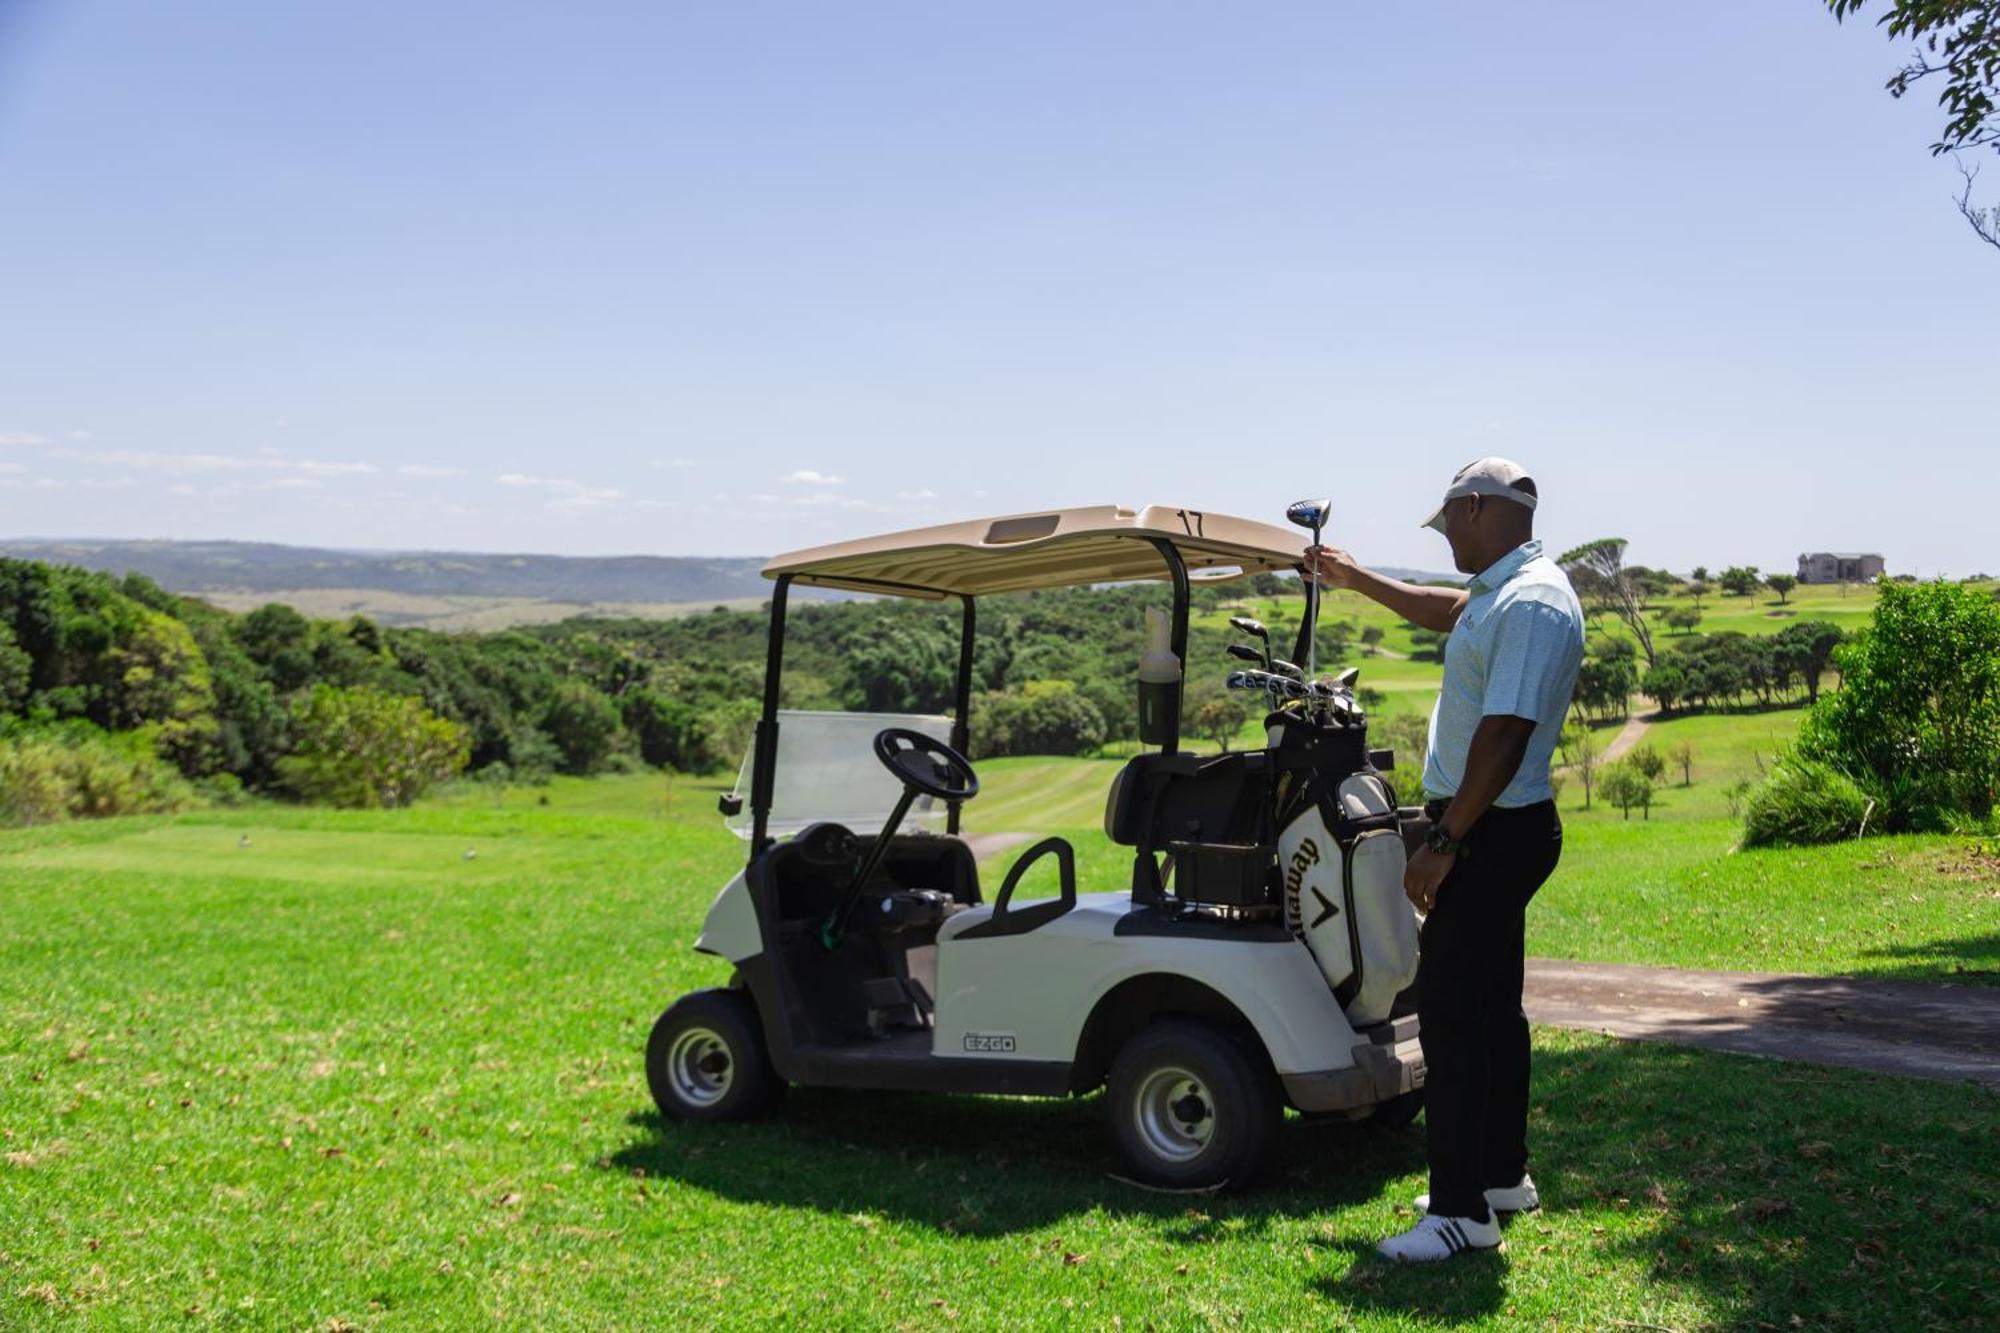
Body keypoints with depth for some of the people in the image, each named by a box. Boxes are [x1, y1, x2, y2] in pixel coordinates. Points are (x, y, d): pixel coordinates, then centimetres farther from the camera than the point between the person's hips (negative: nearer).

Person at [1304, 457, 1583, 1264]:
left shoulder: (1531, 604, -20)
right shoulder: (1501, 594, 12)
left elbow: (1504, 735, -26)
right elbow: (1446, 611, 35)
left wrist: (1445, 843, -25)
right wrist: (1354, 579, 43)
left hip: (1492, 833, -11)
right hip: (1492, 831, 11)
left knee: (1451, 1007, -10)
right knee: (1489, 1004, 18)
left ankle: (1462, 1208, -5)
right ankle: (1502, 1174, 30)